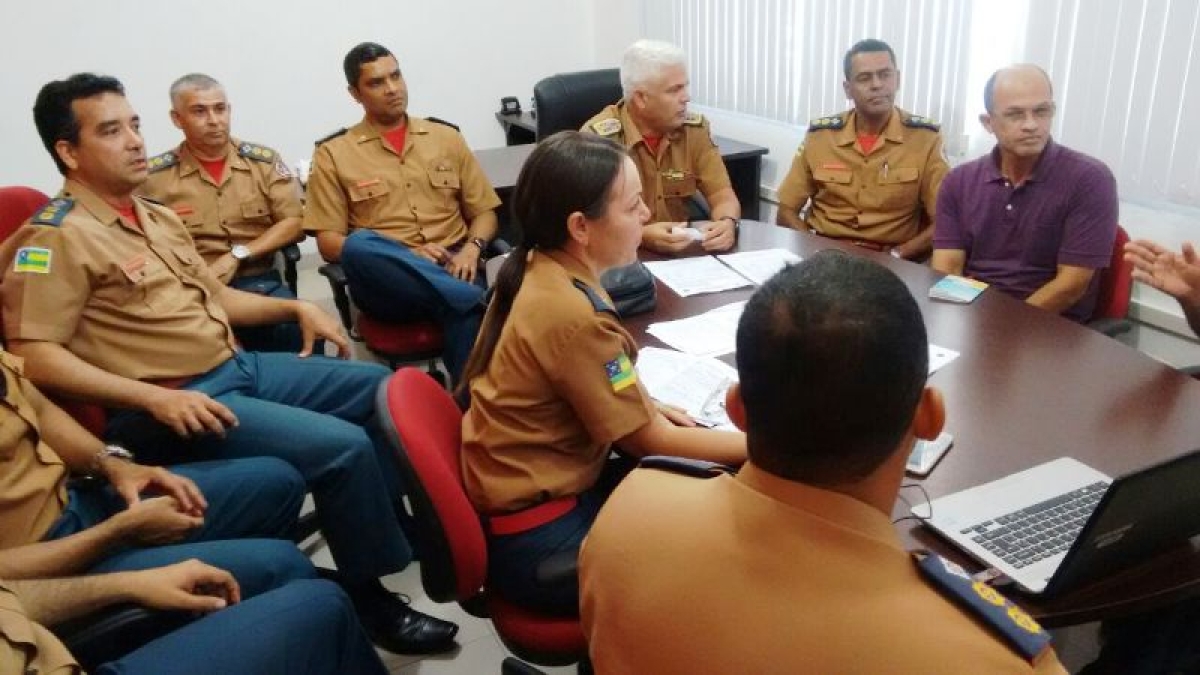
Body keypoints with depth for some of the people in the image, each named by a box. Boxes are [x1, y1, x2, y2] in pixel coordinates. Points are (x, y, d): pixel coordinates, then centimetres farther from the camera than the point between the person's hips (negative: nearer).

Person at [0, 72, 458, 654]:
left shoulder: (157, 217, 15)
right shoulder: (56, 237, -12)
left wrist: (295, 307, 11)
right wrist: (154, 396, -26)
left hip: (238, 367, 10)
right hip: (173, 404, -9)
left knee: (384, 388, 11)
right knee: (343, 447, -25)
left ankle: (387, 524, 25)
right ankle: (371, 601, -4)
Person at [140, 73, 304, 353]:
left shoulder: (264, 161, 11)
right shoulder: (154, 175, 5)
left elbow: (293, 223, 5)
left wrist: (237, 255, -6)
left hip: (259, 281, 2)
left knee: (299, 328, -30)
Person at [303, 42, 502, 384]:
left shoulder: (446, 137, 17)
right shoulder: (334, 154, 9)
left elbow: (484, 212, 18)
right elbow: (329, 243, 3)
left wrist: (472, 248, -7)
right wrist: (407, 254, -13)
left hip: (452, 269, 1)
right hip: (387, 282, -1)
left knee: (466, 315, -34)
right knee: (358, 245, -35)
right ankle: (481, 300, -35)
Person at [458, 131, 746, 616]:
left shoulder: (535, 270, -3)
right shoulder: (575, 315, -28)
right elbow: (646, 441, -16)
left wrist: (645, 404, 3)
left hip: (517, 492, 8)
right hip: (535, 539, -8)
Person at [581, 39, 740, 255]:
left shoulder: (695, 128, 1)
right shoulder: (599, 137, -15)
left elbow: (722, 194, 0)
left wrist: (727, 223, -22)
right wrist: (641, 235, -34)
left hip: (684, 249, 2)